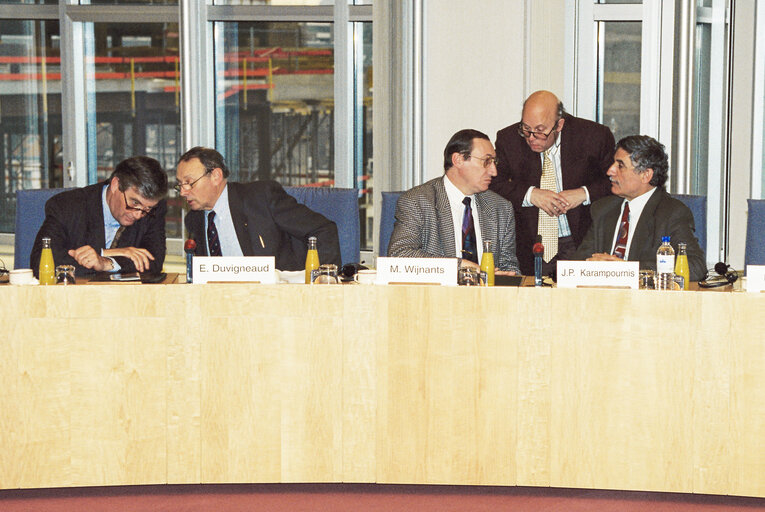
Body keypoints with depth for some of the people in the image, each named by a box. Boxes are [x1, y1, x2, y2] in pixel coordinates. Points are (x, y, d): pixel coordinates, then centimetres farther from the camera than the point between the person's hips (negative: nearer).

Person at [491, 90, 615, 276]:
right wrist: (530, 194, -15)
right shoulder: (508, 139, -1)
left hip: (580, 241, -1)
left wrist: (584, 193, -14)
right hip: (530, 243, 1)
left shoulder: (595, 136, -6)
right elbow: (494, 183, -1)